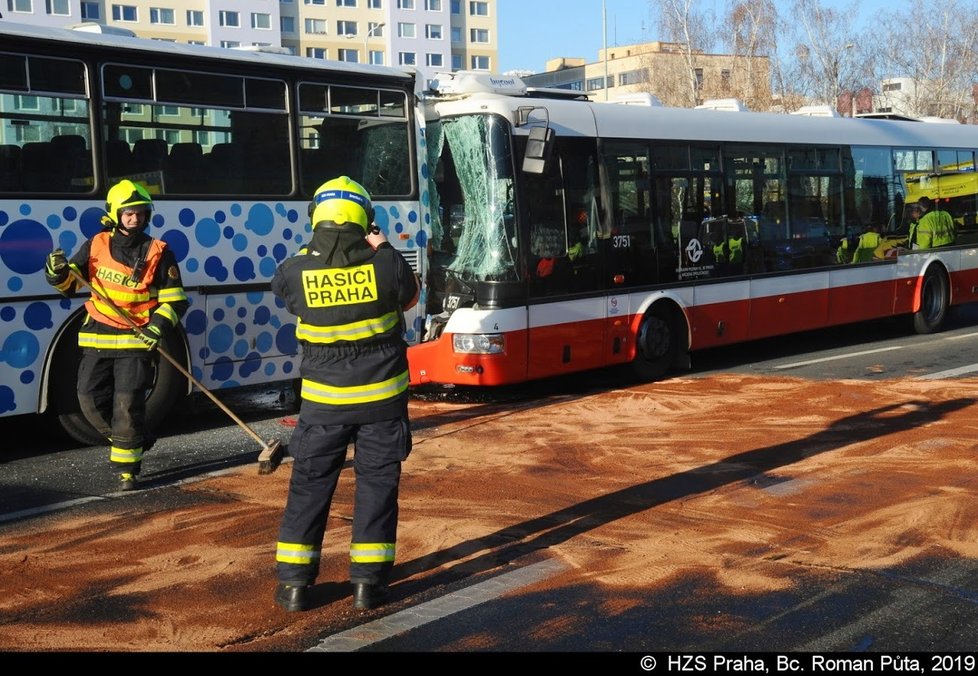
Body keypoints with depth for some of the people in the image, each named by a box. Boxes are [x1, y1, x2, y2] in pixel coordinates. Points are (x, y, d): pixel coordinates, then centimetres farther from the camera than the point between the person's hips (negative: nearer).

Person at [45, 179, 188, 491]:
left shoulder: (158, 253, -2)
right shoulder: (96, 245, 5)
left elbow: (175, 300, -1)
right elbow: (70, 282, 9)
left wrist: (158, 326, -16)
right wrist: (58, 272, -14)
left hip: (137, 340, -4)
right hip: (97, 338, 4)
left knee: (128, 401, -10)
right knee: (91, 398, 4)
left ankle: (126, 467, 1)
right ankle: (132, 439, 26)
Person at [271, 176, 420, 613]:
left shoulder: (296, 270, -11)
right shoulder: (385, 263, -13)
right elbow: (410, 298, 7)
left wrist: (316, 251, 11)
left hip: (323, 399, 1)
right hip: (381, 396, 0)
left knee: (309, 485, 12)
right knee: (376, 485, 10)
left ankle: (294, 582, 15)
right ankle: (368, 582, 13)